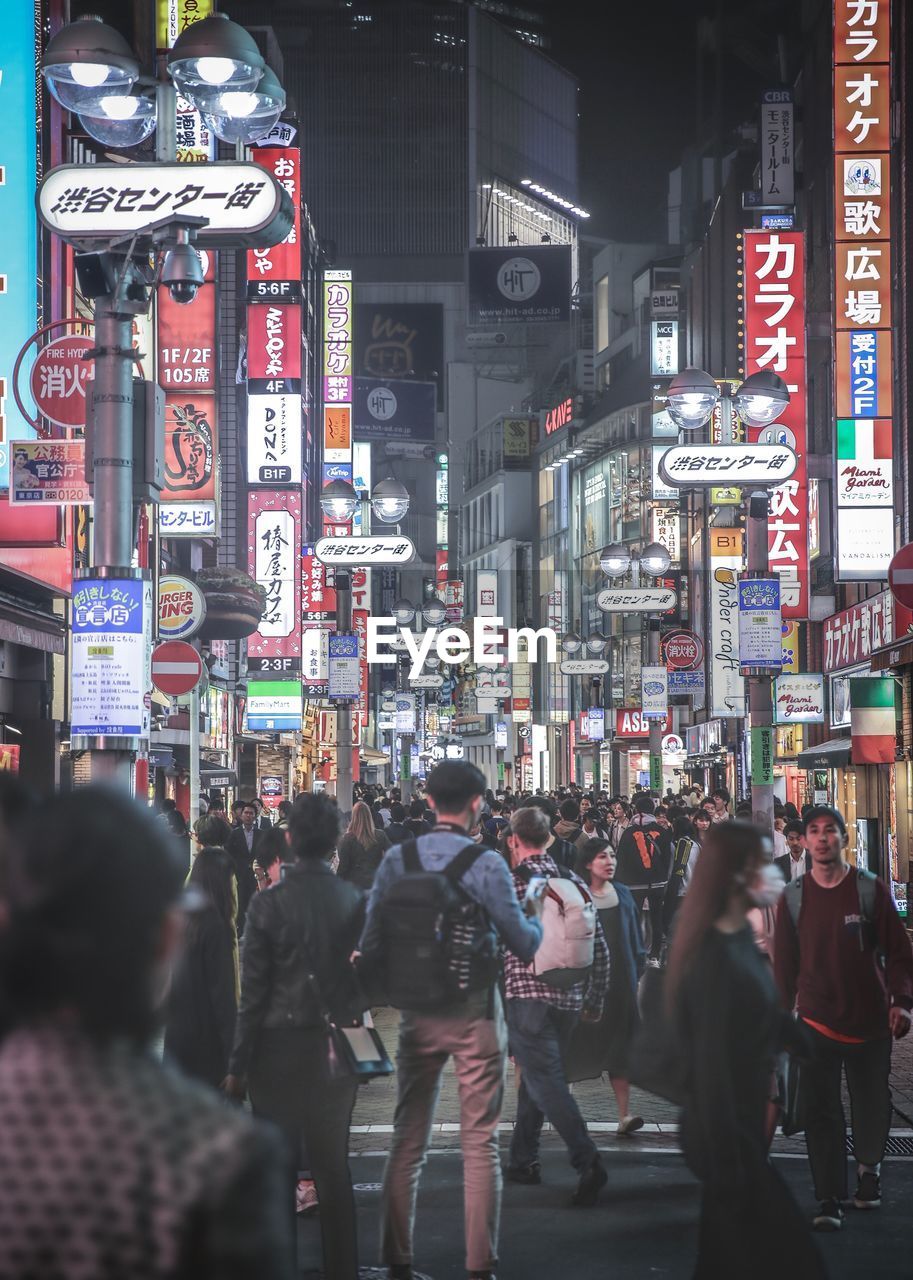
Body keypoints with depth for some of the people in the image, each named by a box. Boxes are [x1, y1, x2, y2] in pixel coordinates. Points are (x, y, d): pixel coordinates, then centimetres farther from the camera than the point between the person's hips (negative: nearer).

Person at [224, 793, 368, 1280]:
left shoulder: (268, 904, -11)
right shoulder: (356, 901, -3)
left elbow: (253, 992, -10)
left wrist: (238, 1064, -4)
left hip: (280, 1047, -3)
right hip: (338, 1048, 3)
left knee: (277, 1167, 5)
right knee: (334, 1166, 12)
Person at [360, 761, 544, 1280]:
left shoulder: (397, 860, -2)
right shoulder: (487, 864, -12)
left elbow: (371, 941, -1)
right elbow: (523, 943, -7)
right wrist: (539, 923, 14)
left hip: (417, 1014, 4)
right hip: (475, 1012, -3)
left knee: (409, 1139, 12)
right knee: (480, 1143, 3)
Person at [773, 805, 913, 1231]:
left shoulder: (871, 890, -4)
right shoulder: (794, 897, 2)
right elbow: (785, 962, 8)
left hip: (870, 1021, -1)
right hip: (817, 1020, 1)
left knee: (872, 1107, 10)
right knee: (821, 1112, -5)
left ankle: (869, 1167, 39)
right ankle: (829, 1201, 0)